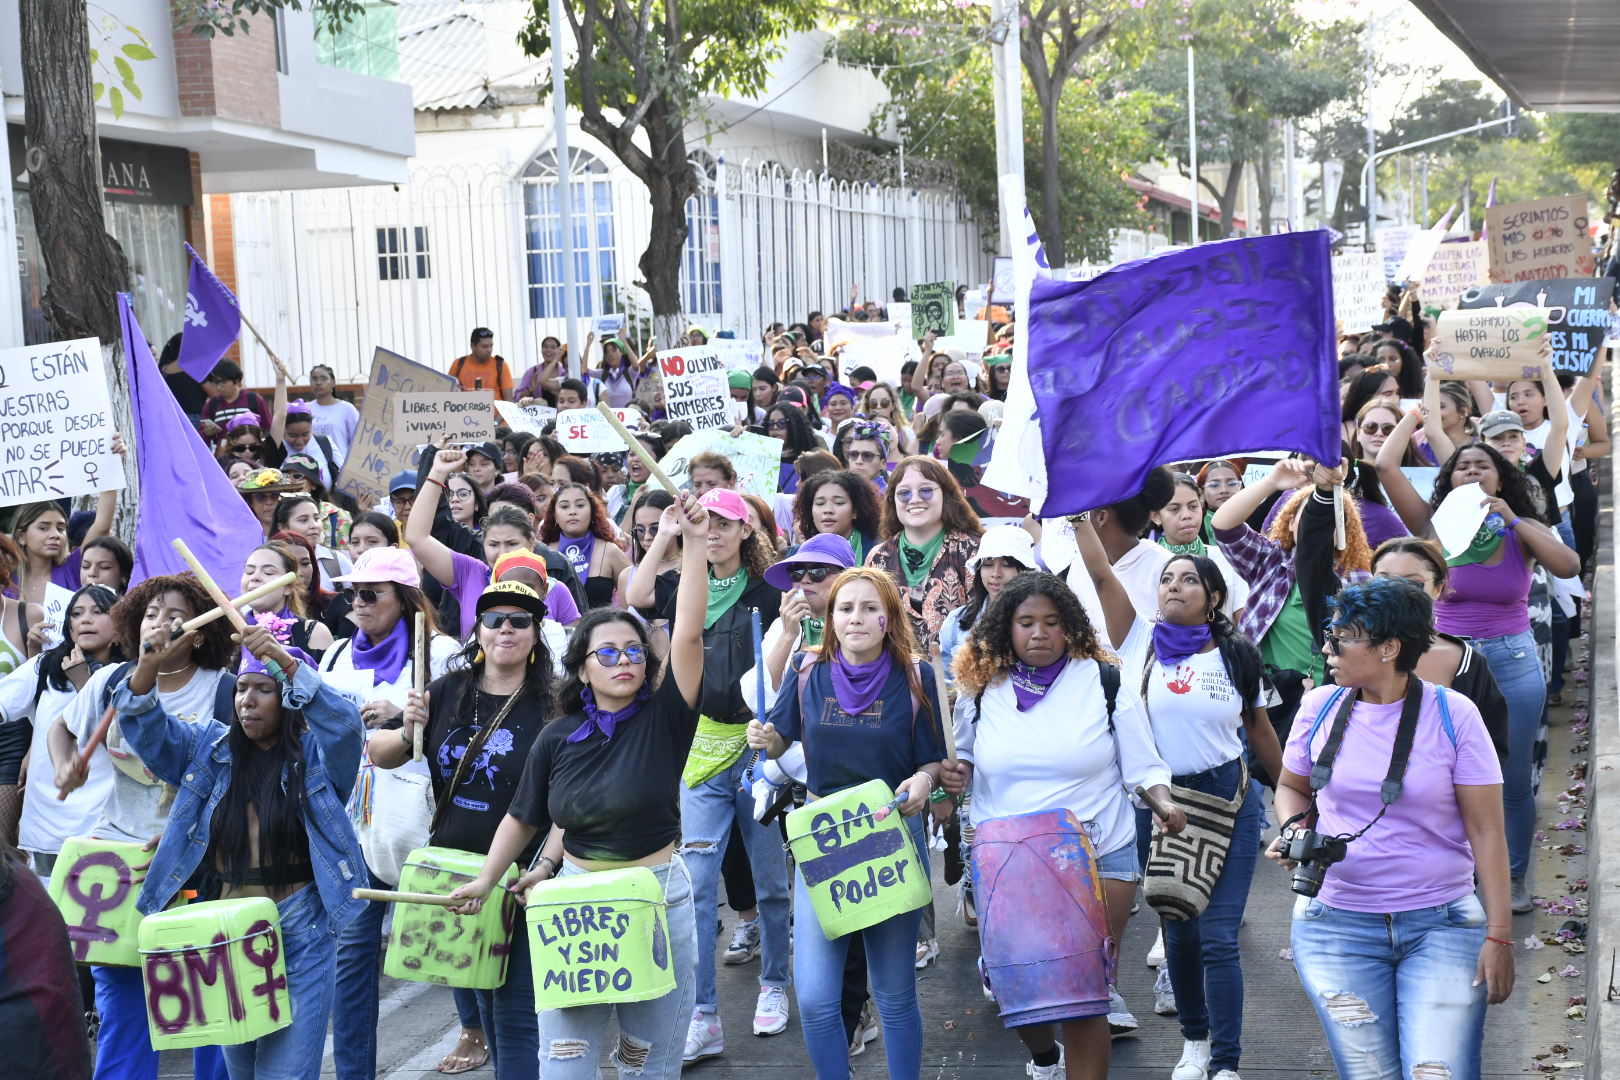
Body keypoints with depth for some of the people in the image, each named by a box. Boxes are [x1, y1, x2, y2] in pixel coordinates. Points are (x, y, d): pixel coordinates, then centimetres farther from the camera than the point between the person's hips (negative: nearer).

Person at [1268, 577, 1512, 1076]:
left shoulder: (1453, 715, -6)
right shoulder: (1320, 707, 2)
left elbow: (1486, 830, -4)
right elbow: (1292, 786, 19)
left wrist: (1499, 935, -8)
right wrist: (1294, 830, -4)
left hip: (1440, 926, -2)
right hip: (1336, 926, 2)